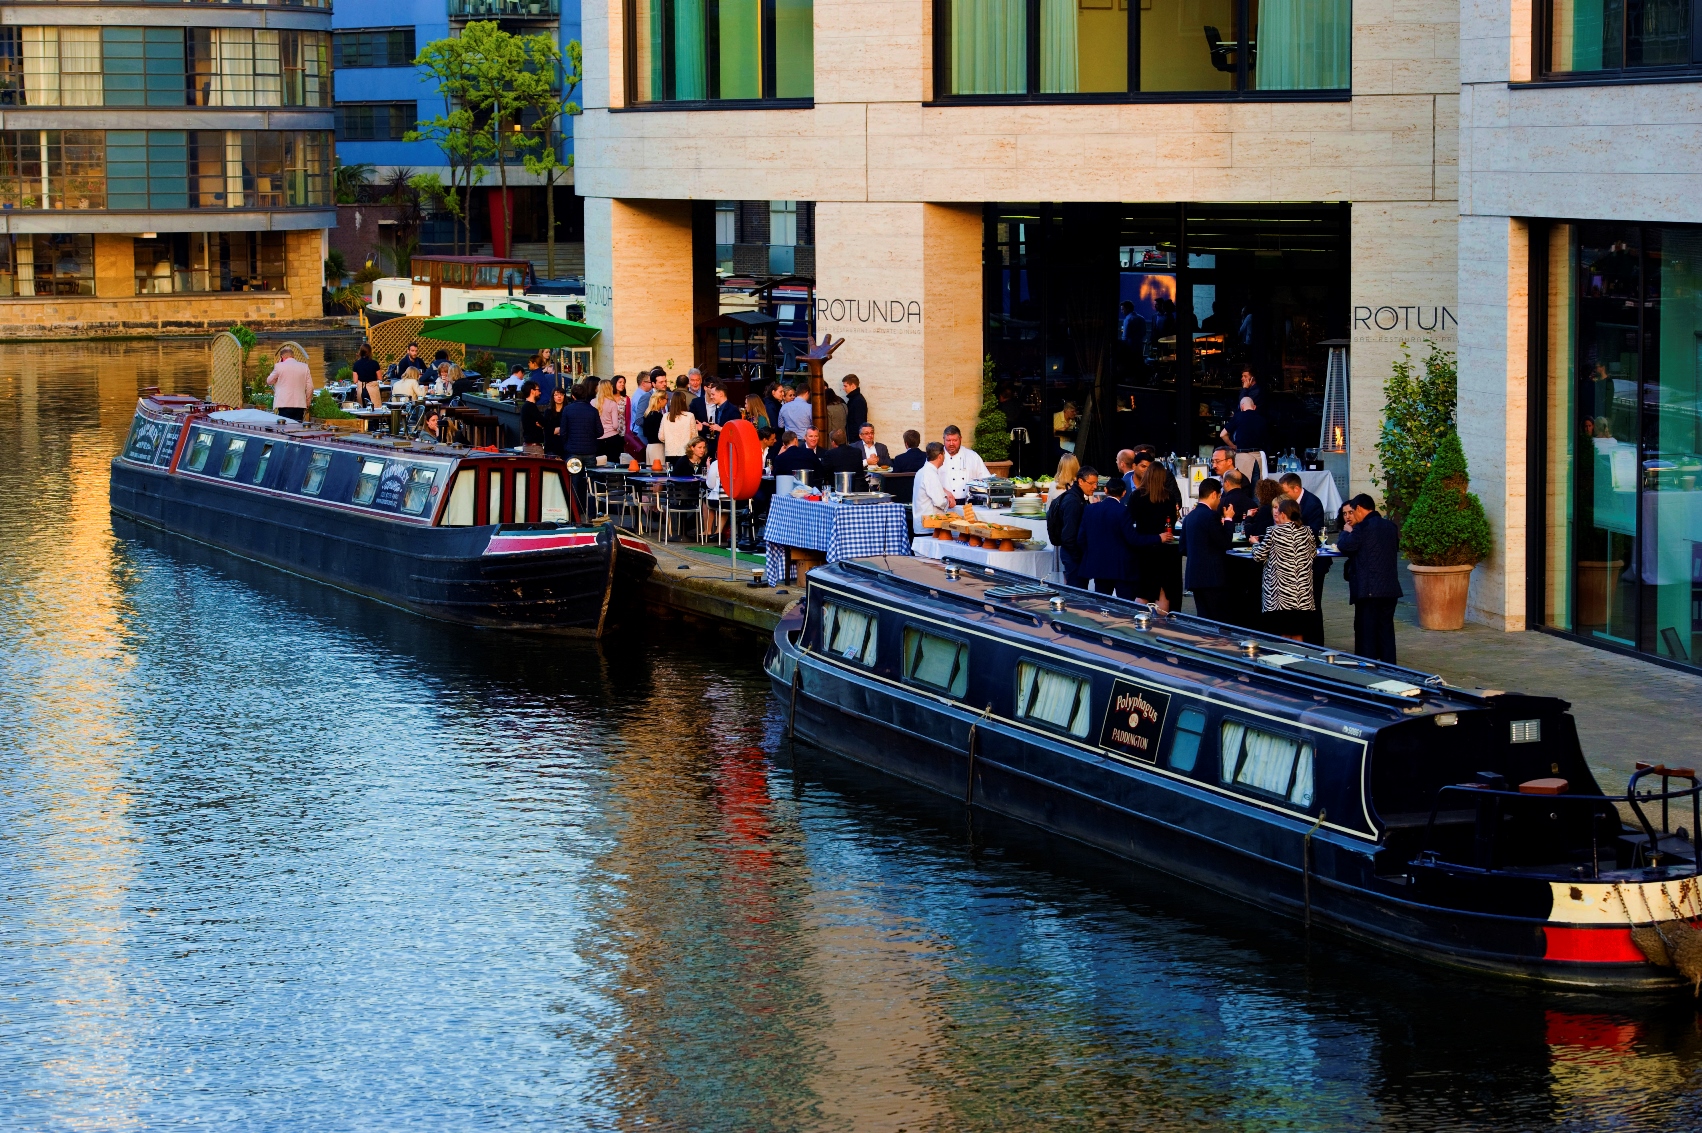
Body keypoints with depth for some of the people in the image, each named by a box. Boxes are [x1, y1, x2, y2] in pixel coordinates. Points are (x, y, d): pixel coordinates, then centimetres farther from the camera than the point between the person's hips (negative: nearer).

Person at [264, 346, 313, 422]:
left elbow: (269, 381, 13)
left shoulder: (279, 366, -2)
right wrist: (307, 402, 20)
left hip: (283, 405, -3)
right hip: (300, 405, 3)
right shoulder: (304, 367, 8)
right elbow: (310, 387, 8)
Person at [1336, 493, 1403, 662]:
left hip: (1368, 589, -7)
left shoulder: (1363, 527, -12)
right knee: (1386, 629, 11)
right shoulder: (1391, 527, 10)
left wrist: (1346, 532, 11)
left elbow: (1344, 546, -11)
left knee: (1366, 631, 0)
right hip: (1390, 588, 7)